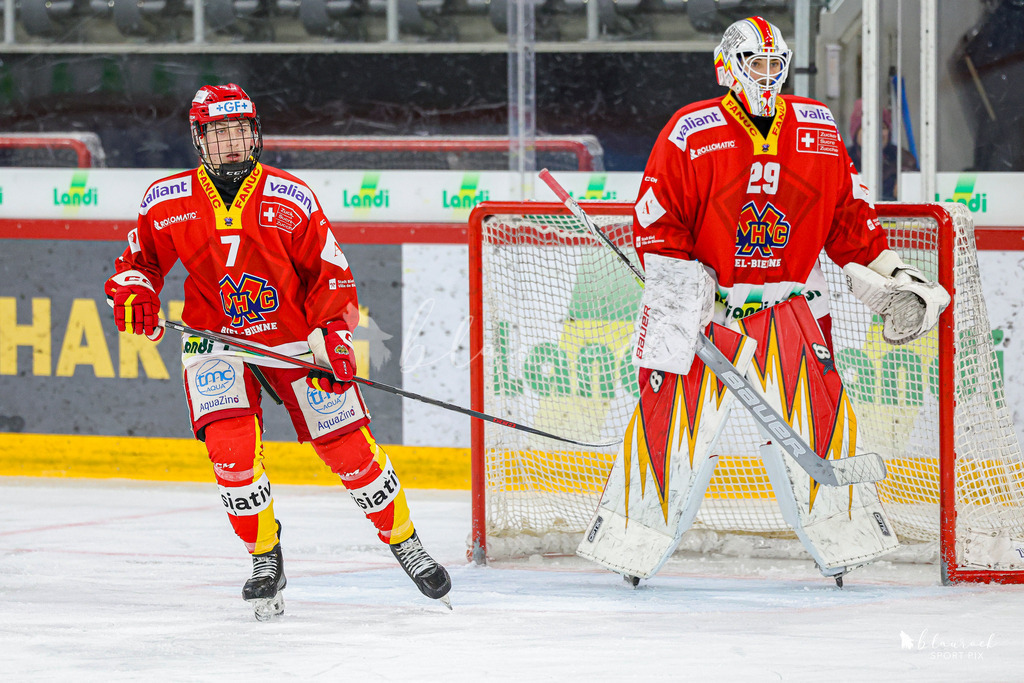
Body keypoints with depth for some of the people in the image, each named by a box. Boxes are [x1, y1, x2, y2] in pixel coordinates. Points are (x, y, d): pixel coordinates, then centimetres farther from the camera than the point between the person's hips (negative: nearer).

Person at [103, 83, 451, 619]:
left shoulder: (291, 198, -7)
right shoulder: (168, 202, -4)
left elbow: (329, 271, -1)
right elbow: (139, 258, 11)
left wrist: (333, 337, -11)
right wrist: (133, 293, -10)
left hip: (295, 342, 0)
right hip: (217, 341, 0)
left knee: (348, 448, -2)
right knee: (230, 445, -21)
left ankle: (405, 544, 18)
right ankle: (265, 560, -1)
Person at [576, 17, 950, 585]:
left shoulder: (818, 133, 3)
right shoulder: (690, 134, -9)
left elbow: (849, 217, 11)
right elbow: (657, 219, -7)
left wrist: (890, 277, 5)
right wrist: (677, 286, -17)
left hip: (789, 303, 3)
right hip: (706, 303, -3)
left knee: (818, 412, -6)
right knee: (672, 412, -9)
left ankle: (841, 538, 6)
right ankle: (632, 540, 0)